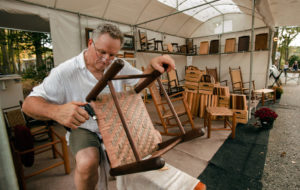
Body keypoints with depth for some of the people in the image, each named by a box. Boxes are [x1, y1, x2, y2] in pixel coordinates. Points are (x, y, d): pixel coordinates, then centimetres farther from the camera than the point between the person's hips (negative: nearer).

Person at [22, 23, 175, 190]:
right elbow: (29, 103, -16)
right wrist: (55, 111, -40)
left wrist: (152, 65, -22)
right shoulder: (65, 72, -15)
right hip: (85, 128, -3)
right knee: (87, 163, -33)